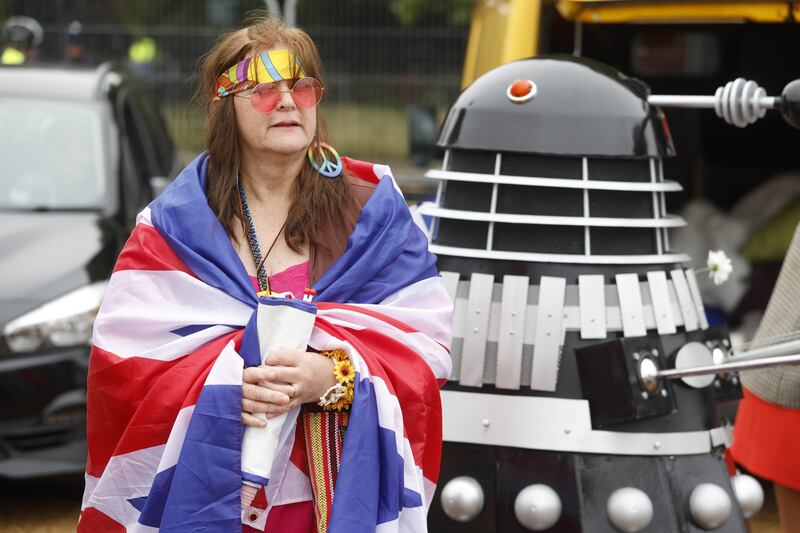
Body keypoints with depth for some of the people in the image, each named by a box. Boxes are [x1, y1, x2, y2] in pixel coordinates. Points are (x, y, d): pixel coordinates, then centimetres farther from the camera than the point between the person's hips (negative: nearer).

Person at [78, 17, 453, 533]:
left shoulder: (373, 210, 0)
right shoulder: (174, 224, 0)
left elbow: (425, 343, -6)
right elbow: (121, 356, -7)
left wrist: (335, 377, -24)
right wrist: (221, 385, -24)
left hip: (344, 486, 0)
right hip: (208, 490, 0)